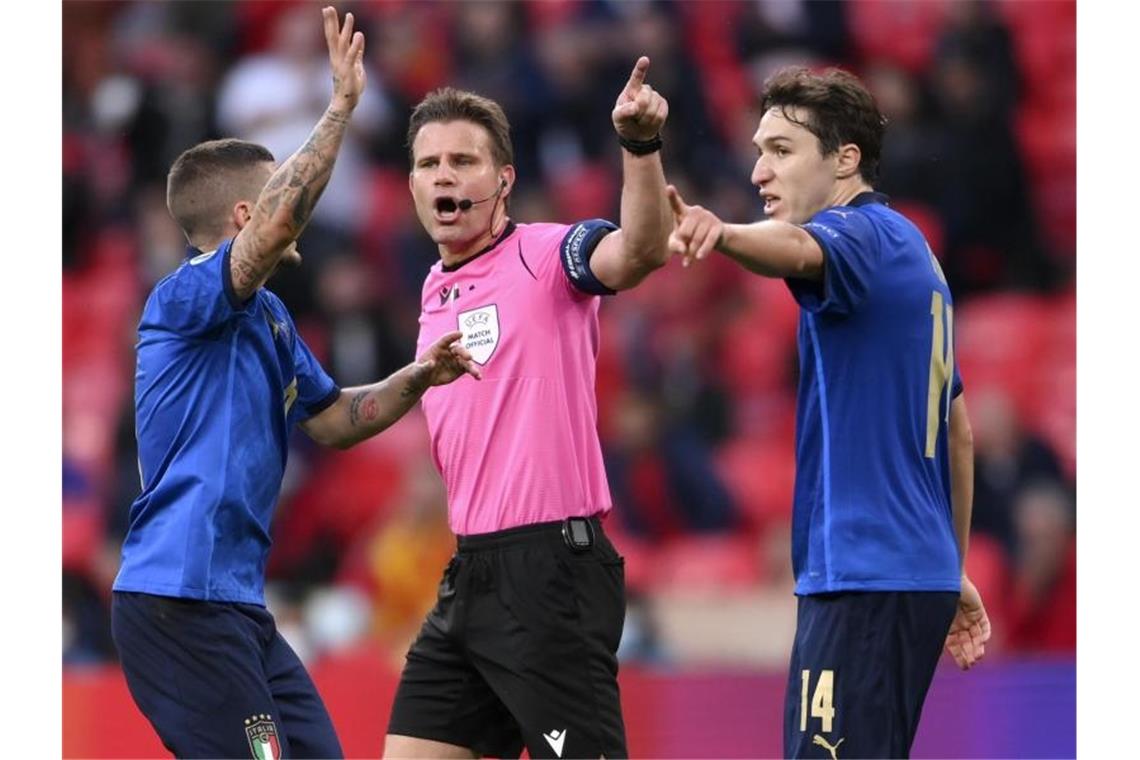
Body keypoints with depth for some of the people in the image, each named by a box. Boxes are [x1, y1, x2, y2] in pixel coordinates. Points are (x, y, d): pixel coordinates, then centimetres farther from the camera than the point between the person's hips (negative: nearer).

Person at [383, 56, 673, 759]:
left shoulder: (547, 256, -8)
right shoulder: (436, 291, 17)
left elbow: (638, 252, -30)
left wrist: (641, 145, -45)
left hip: (552, 572, -8)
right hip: (471, 573, 8)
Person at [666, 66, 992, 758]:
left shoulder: (863, 234, -9)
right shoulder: (910, 248, 20)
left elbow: (797, 250, -36)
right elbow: (958, 428, 25)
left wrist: (720, 233, -57)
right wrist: (953, 571, 29)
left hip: (864, 579, -10)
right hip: (921, 570, 10)